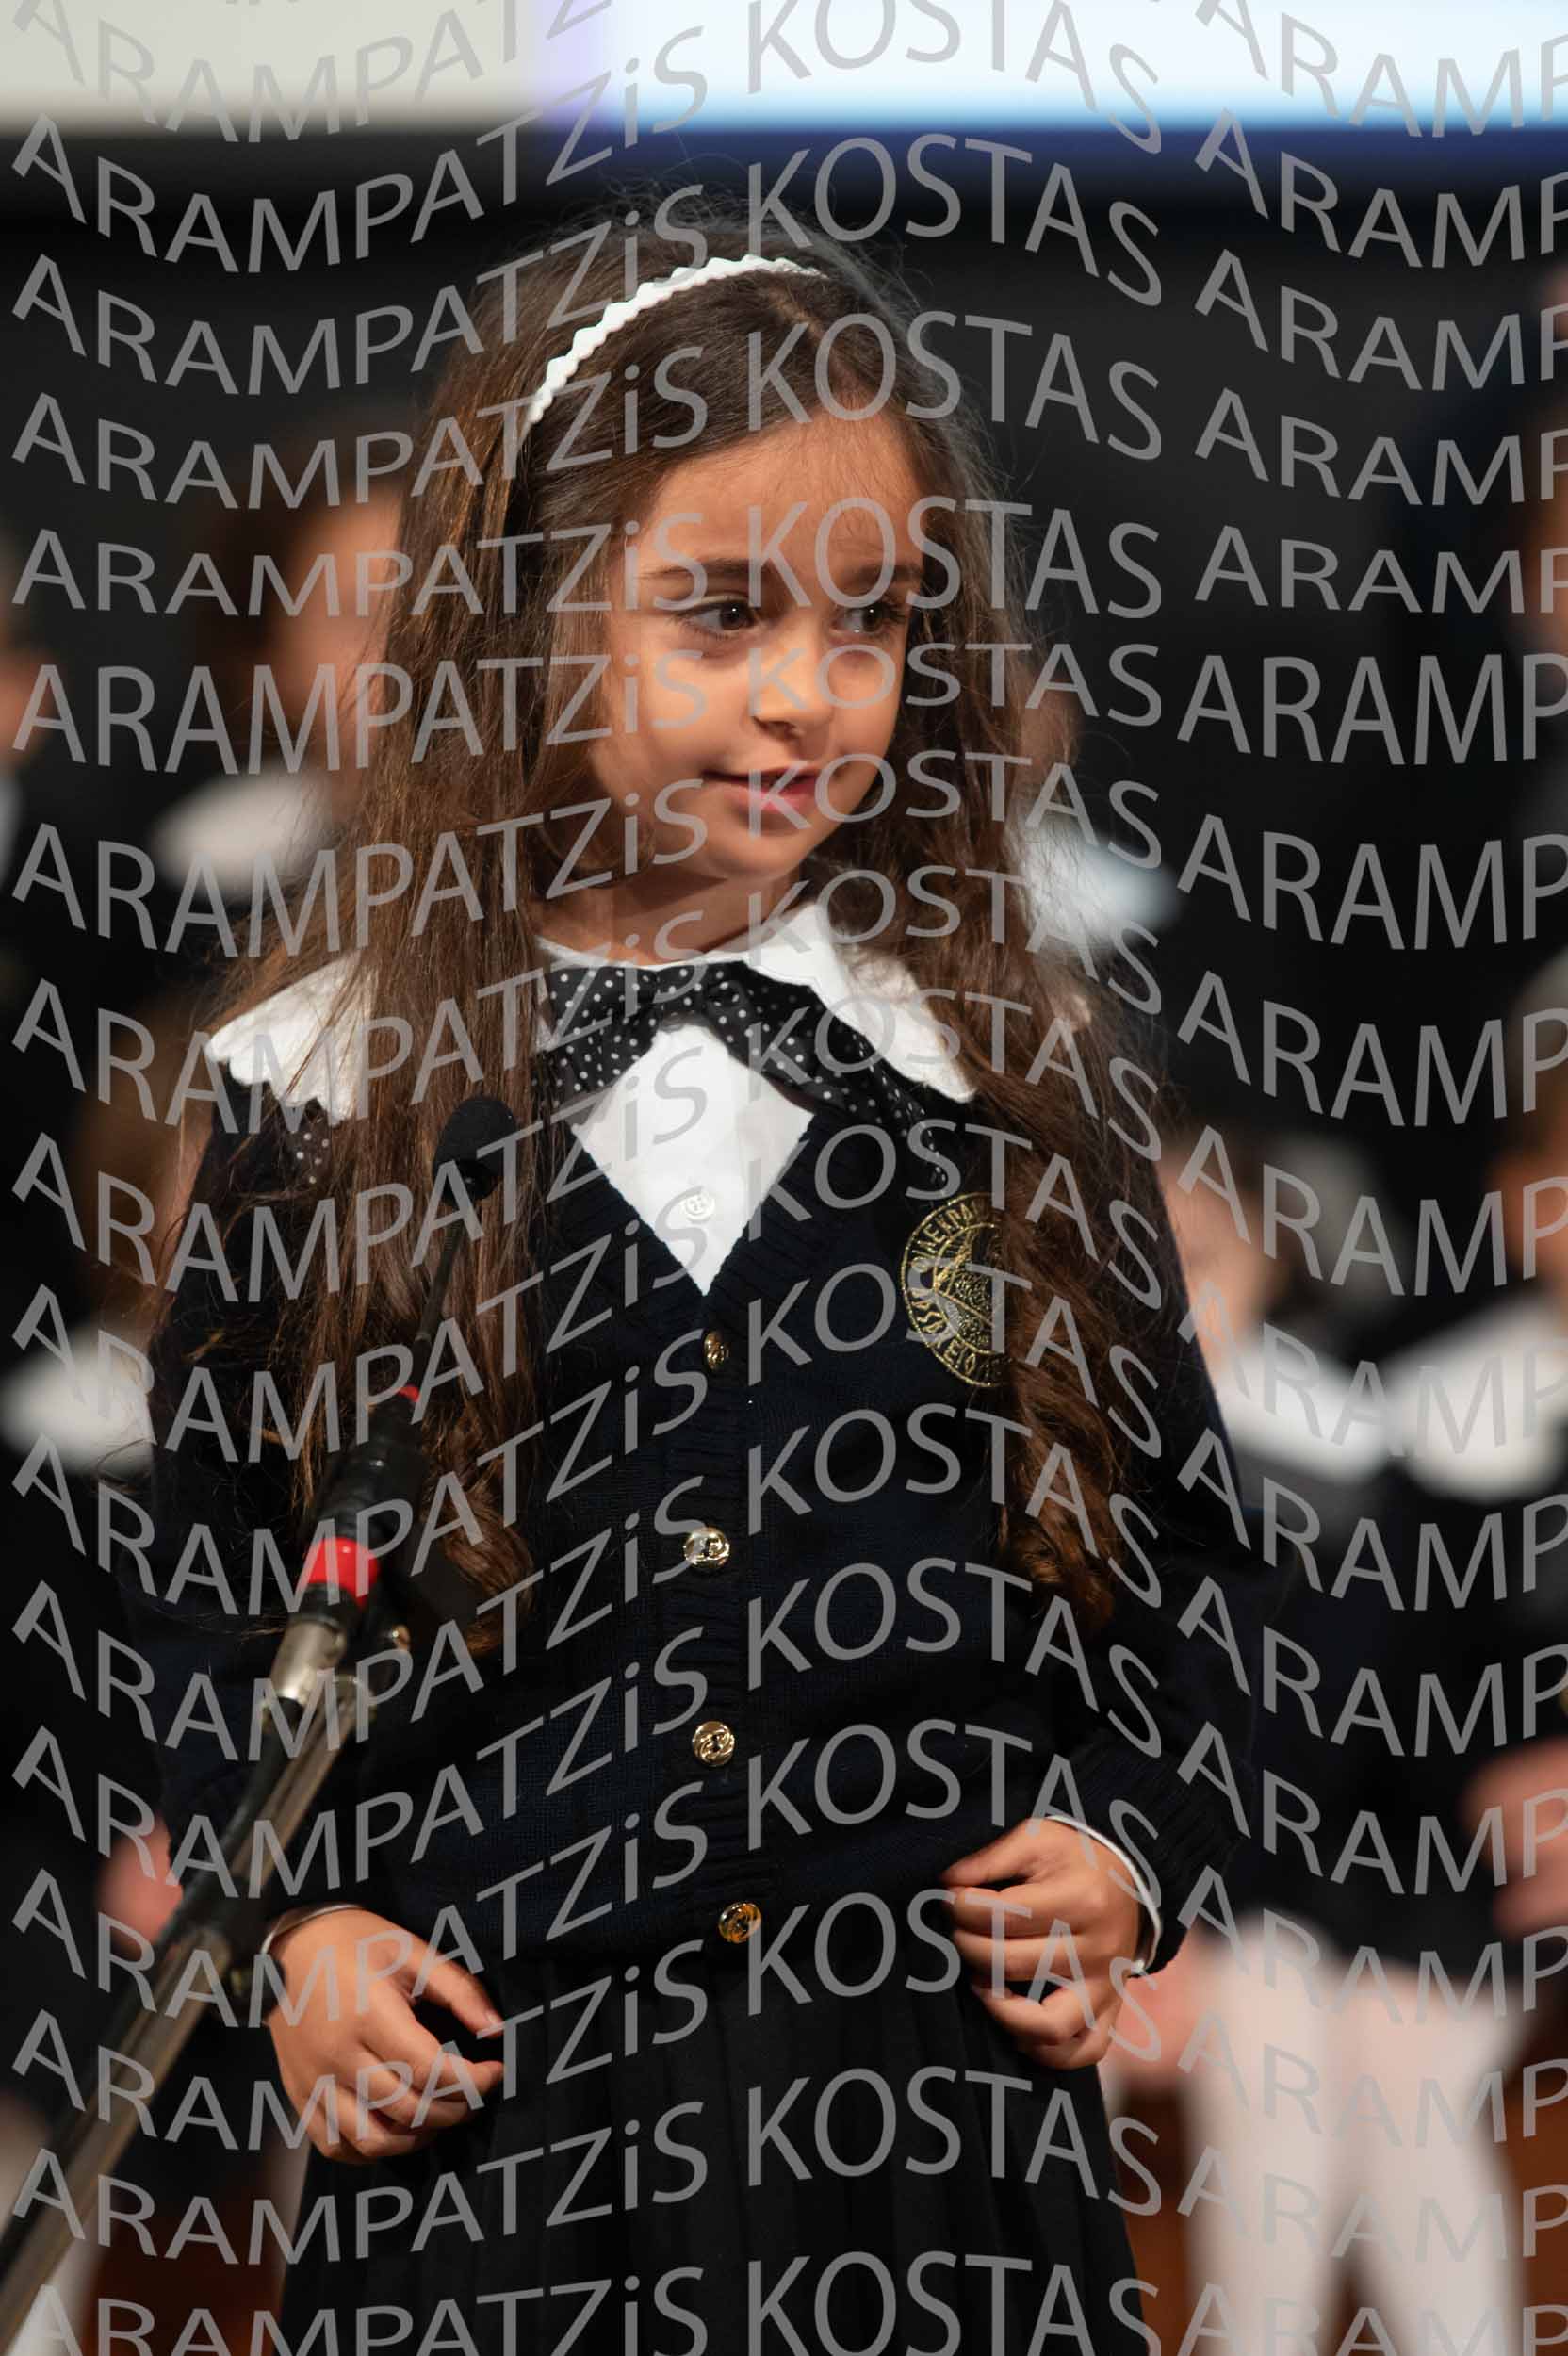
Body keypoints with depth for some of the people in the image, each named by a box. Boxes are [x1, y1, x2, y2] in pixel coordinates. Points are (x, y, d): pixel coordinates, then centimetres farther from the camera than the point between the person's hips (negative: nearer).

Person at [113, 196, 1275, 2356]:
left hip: (946, 2085, 1)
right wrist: (292, 1928, -3)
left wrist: (1139, 1850, -1)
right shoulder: (327, 1092, 2)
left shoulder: (1031, 1055, 6)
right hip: (484, 2105, 0)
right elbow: (200, 1588, 10)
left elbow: (1190, 1545, 14)